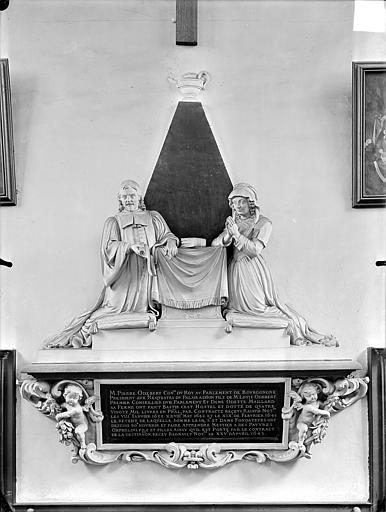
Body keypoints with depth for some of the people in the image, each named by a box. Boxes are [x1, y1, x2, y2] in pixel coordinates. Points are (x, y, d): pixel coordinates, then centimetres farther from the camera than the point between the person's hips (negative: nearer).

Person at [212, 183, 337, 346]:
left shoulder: (264, 223, 2)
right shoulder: (233, 222, 15)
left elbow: (255, 250, -11)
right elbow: (214, 244, 5)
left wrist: (237, 234, -20)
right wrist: (228, 235, -15)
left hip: (254, 270, -1)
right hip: (237, 271, 1)